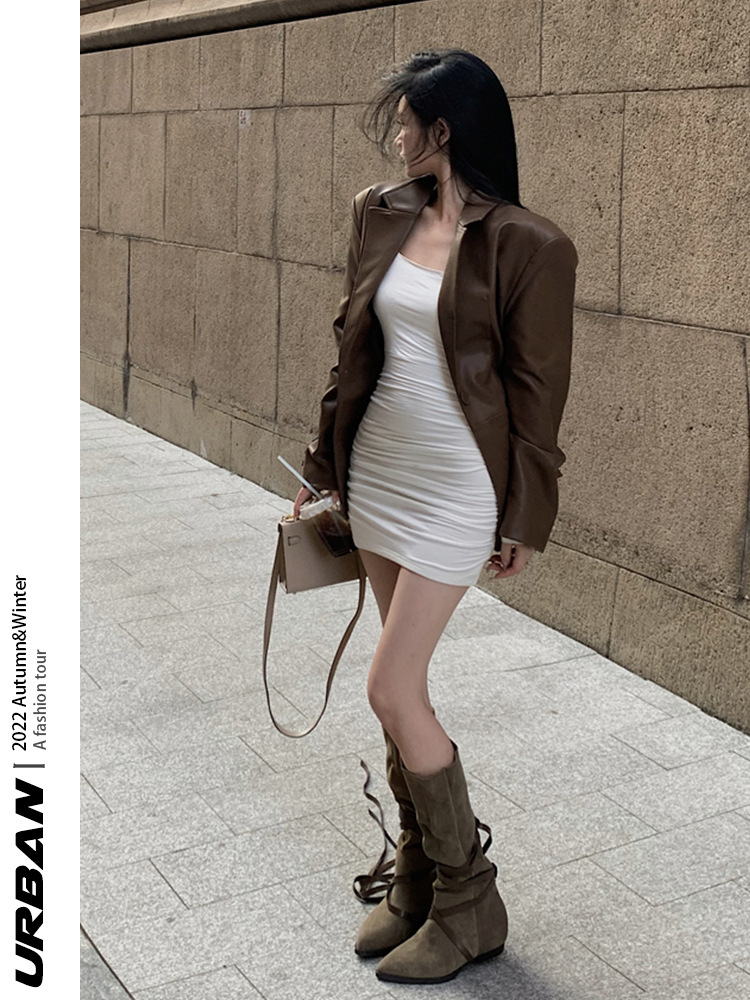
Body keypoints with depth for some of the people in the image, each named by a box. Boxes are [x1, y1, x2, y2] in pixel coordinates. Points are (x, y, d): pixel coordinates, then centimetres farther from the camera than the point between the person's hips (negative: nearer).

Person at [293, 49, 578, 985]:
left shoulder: (529, 247, -14)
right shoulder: (380, 214, 5)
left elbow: (537, 393, -10)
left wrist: (525, 520, -7)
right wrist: (325, 459, 14)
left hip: (456, 490, -6)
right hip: (377, 473, 7)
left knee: (392, 690, -7)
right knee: (405, 685, 14)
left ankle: (469, 905, 13)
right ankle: (416, 877, 31)